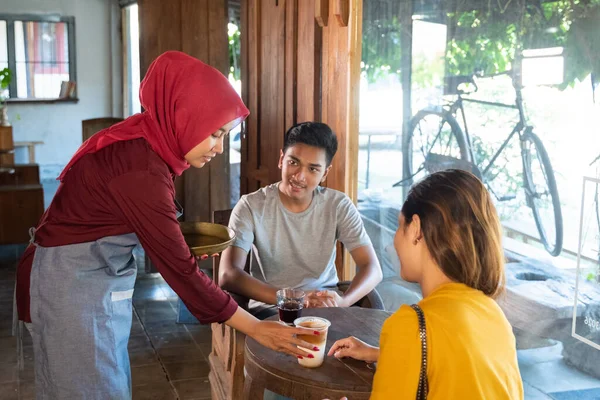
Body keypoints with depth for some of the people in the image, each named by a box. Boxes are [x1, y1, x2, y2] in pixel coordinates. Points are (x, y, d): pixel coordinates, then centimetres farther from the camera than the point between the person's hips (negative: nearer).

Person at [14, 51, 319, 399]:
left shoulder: (142, 143, 0)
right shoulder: (141, 167, -27)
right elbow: (178, 266, -25)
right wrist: (255, 328, -20)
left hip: (97, 279, 9)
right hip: (73, 288, -9)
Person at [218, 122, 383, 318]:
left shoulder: (339, 206, -4)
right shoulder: (251, 207, -11)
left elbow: (372, 269, -8)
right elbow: (227, 276, -21)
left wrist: (343, 302, -30)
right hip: (269, 305, -2)